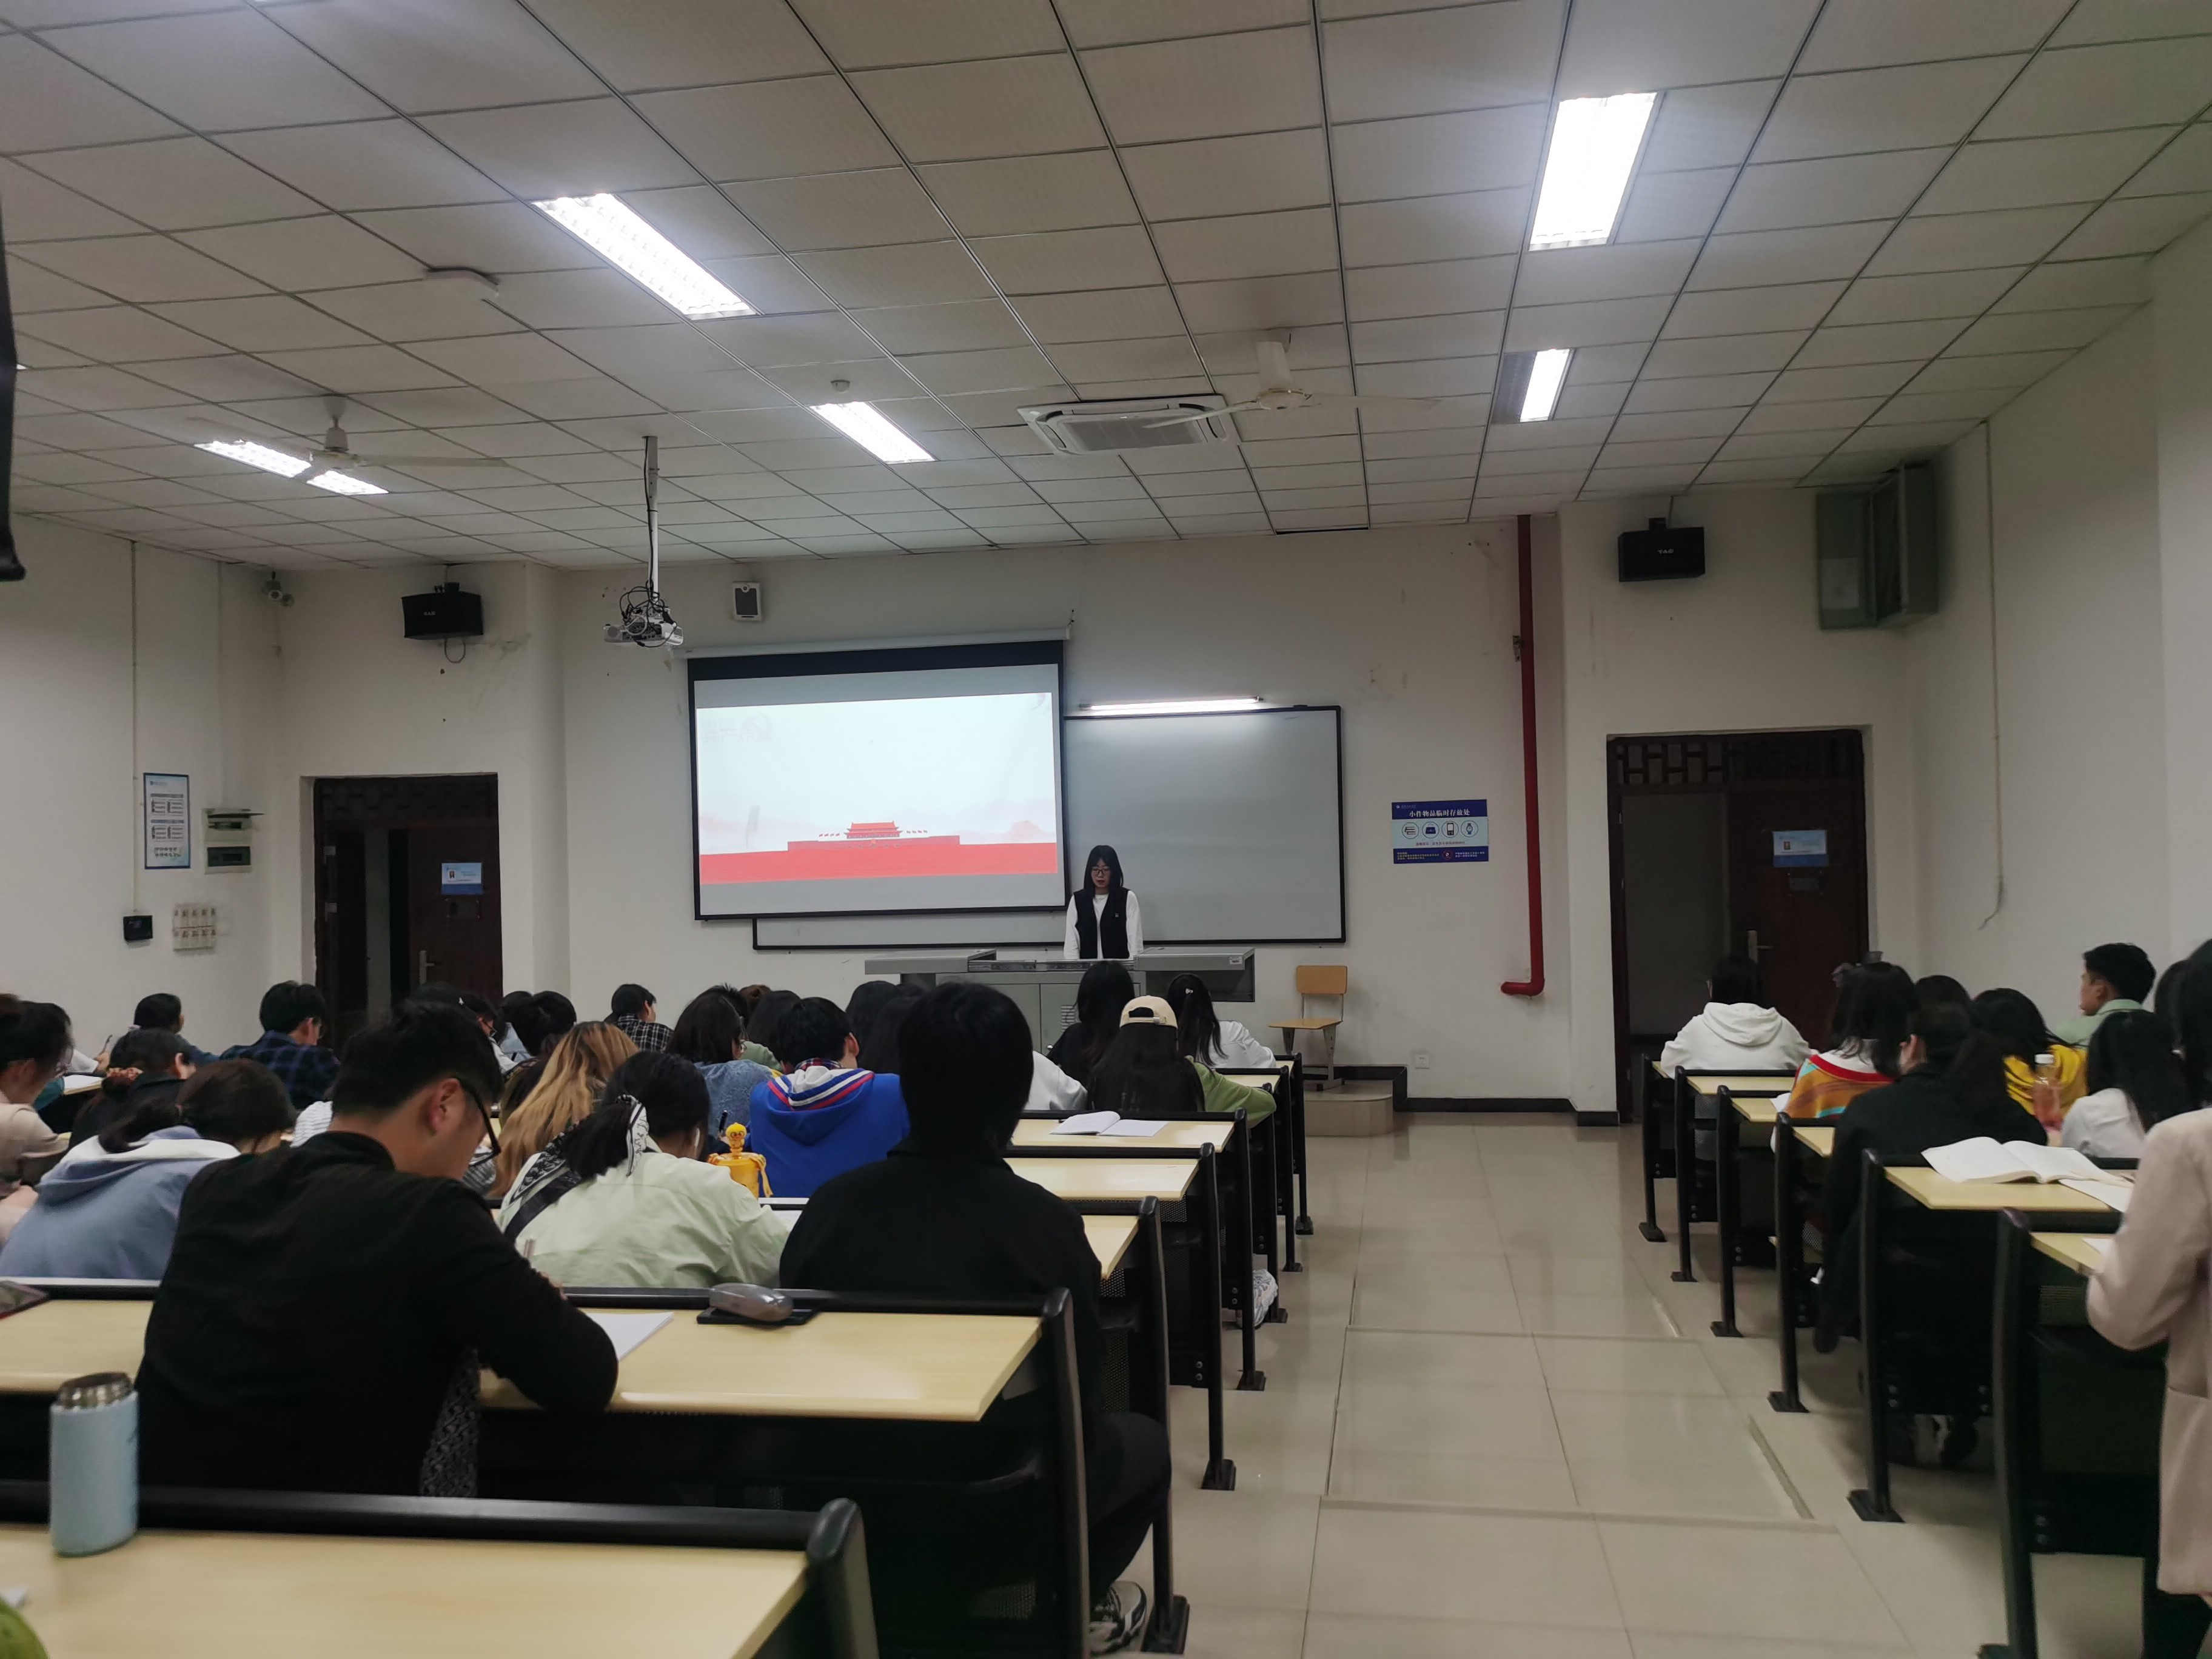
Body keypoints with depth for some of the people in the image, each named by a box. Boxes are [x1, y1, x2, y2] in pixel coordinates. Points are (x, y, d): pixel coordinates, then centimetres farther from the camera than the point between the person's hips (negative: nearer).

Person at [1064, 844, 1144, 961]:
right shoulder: (1077, 900, 10)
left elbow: (1135, 938, -1)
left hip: (1120, 966, -1)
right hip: (1087, 967, 1)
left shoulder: (1128, 898, 5)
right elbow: (1071, 940, 6)